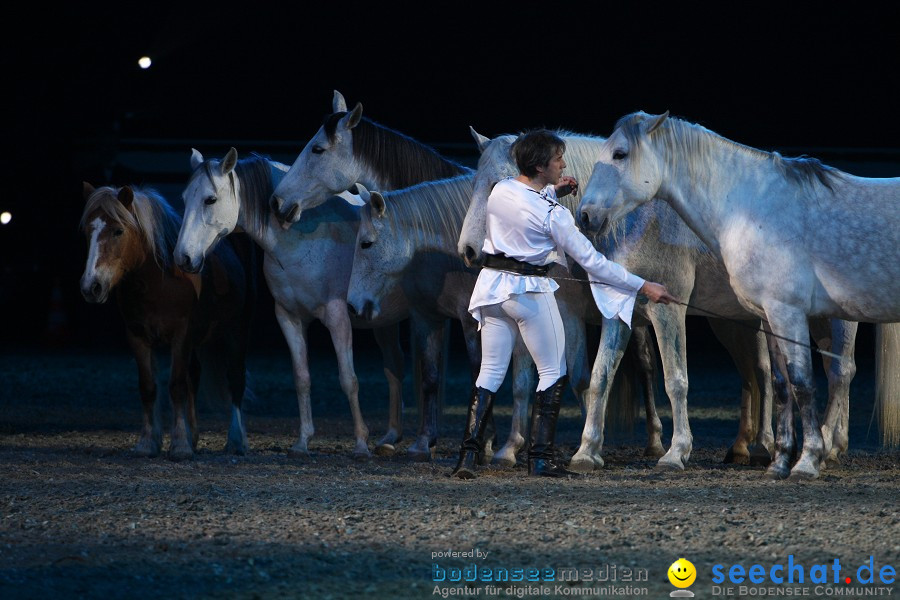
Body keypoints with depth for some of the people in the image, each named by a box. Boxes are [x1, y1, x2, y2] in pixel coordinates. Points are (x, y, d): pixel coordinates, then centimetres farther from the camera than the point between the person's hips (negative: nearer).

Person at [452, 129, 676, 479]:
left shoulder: (500, 190, -2)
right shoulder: (552, 214, -18)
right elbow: (591, 261, -15)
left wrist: (552, 191, 8)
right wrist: (643, 287, -10)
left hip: (493, 285, 6)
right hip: (530, 292, -6)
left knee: (491, 371, 10)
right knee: (553, 373, 8)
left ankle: (468, 454, -1)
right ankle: (540, 458, 4)